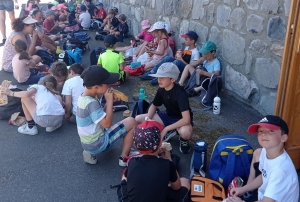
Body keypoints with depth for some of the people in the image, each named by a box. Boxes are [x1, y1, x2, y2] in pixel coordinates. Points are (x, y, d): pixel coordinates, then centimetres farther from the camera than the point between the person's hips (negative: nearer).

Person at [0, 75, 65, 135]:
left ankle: (31, 127, 19)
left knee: (24, 98, 19)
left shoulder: (37, 86, 18)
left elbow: (27, 94, -2)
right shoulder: (55, 93, 31)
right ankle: (53, 125, 22)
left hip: (44, 119, -4)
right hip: (59, 119, 4)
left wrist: (11, 93, 12)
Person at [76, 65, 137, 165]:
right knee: (131, 122, -3)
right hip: (96, 144, -9)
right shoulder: (91, 103, -27)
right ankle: (124, 158, 4)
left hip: (87, 143, 9)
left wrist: (109, 101, -4)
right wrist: (109, 100, -19)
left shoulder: (84, 97, 1)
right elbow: (107, 123, -25)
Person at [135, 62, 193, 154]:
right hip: (168, 116, 7)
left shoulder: (180, 93, -30)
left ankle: (183, 140, -2)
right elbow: (154, 106, 7)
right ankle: (170, 132, 5)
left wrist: (166, 129, -33)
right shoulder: (161, 90, -10)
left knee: (185, 132, -44)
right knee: (138, 119, -6)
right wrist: (148, 119, -14)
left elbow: (186, 119, -37)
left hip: (181, 120, -7)